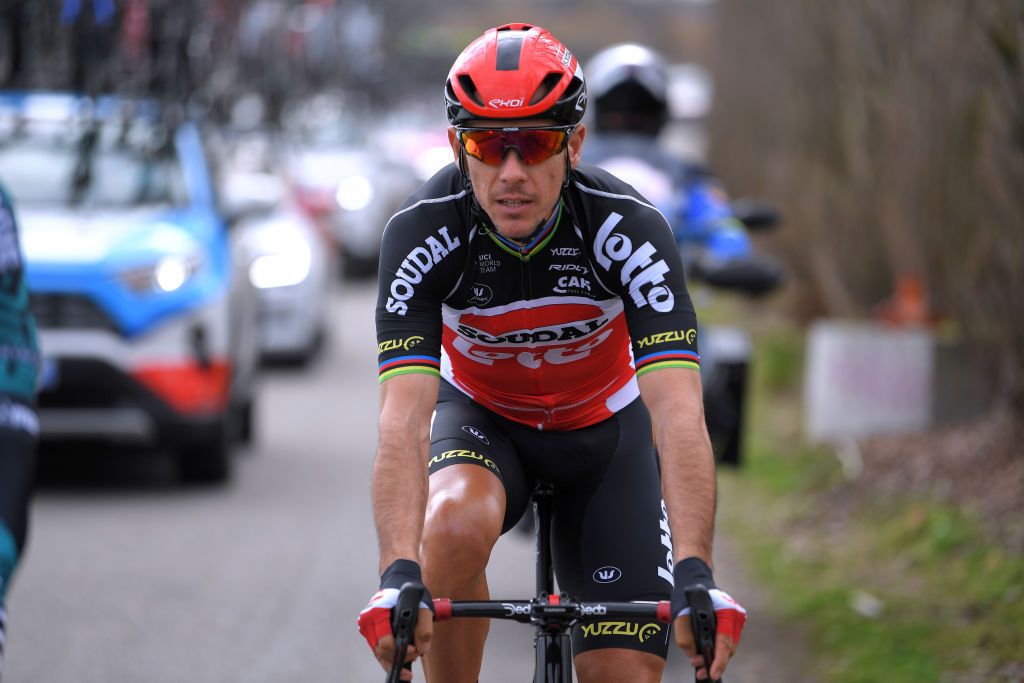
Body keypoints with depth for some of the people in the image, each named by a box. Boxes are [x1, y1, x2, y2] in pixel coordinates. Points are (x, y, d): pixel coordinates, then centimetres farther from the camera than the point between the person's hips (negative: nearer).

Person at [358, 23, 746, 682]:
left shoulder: (629, 227, -30)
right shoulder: (423, 230, -29)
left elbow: (680, 416, -39)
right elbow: (404, 419, -37)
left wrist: (695, 577, -53)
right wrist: (399, 577, -53)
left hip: (604, 429, 1)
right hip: (481, 418, 0)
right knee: (457, 525, -35)